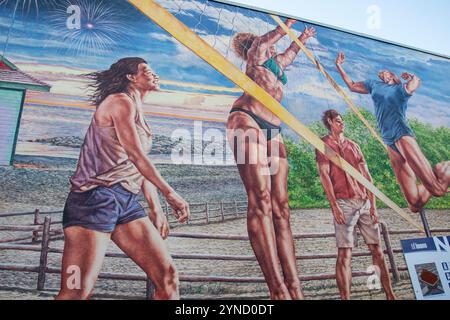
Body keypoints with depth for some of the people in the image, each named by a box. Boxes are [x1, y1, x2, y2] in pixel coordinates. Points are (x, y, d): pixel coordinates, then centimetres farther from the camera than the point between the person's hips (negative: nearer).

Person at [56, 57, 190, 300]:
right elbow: (135, 155, -13)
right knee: (78, 292, -9)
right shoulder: (120, 101, -1)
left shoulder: (138, 115, 24)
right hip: (97, 197, -8)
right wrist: (170, 193, -11)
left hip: (127, 202, 8)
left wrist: (156, 209, 12)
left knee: (167, 276, 1)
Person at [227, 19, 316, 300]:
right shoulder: (256, 52, 21)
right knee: (260, 200, -21)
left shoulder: (278, 63, 40)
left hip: (273, 130, 8)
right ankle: (278, 289, -26)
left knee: (280, 207, -8)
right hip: (247, 119, -7)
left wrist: (303, 38, 68)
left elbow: (290, 52, 56)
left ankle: (295, 288, -12)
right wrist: (289, 24, 41)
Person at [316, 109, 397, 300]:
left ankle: (390, 296, 18)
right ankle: (345, 298, -4)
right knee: (344, 254, -8)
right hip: (344, 203, -5)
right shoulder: (324, 144, 4)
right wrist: (334, 205, -14)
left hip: (365, 203, 6)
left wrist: (373, 204, 5)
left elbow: (366, 175, 15)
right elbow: (324, 174, -6)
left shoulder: (354, 146, 20)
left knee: (377, 250, 8)